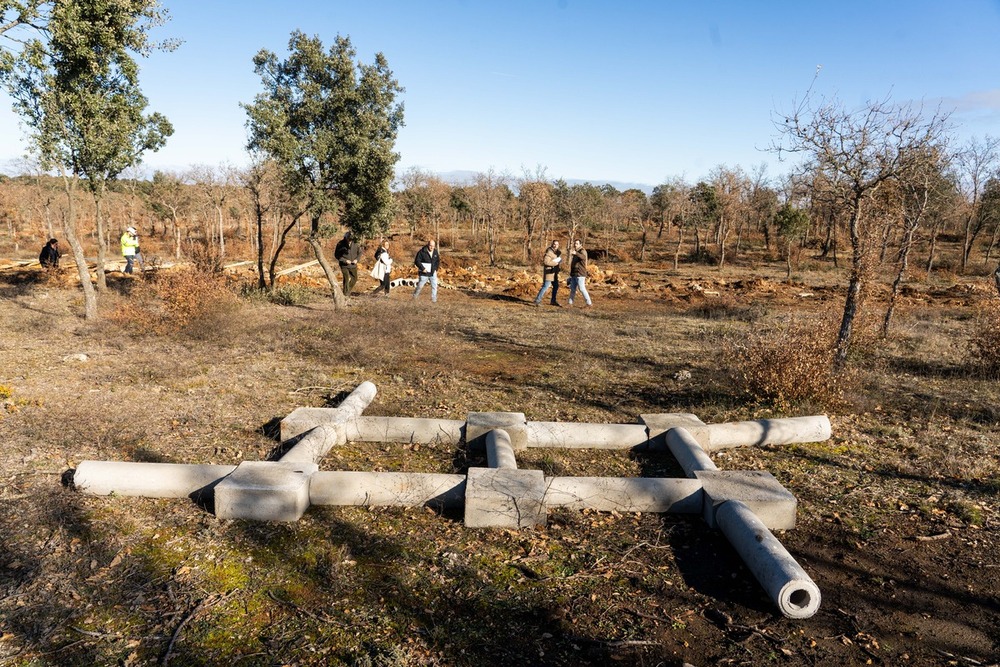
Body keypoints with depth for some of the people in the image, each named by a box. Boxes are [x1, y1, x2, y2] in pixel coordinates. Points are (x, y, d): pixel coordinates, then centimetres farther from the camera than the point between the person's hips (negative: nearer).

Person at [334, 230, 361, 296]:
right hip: (344, 265, -4)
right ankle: (346, 293, -5)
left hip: (353, 265, 4)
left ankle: (348, 290, 36)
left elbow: (360, 252, 9)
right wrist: (345, 260, -17)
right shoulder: (340, 244, -13)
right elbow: (336, 255, -7)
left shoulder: (356, 243, -6)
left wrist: (356, 259, -9)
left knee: (354, 279, 13)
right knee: (346, 278, -16)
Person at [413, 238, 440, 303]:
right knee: (420, 286, 7)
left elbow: (438, 261, 16)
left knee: (434, 286, -1)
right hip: (424, 273, -4)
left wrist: (435, 269, 3)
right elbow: (417, 261, -14)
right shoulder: (422, 252, -14)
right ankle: (414, 296, 30)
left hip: (433, 273, 4)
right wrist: (422, 268, -20)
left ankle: (434, 299, 8)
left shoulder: (435, 252, 3)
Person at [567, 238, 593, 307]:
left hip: (580, 274, -9)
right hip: (574, 274, 9)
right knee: (572, 289, 10)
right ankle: (570, 303, 15)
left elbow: (584, 257, -36)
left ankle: (589, 303, -7)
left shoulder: (582, 251, -10)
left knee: (582, 289, -11)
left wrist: (576, 253, -54)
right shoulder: (576, 252, 18)